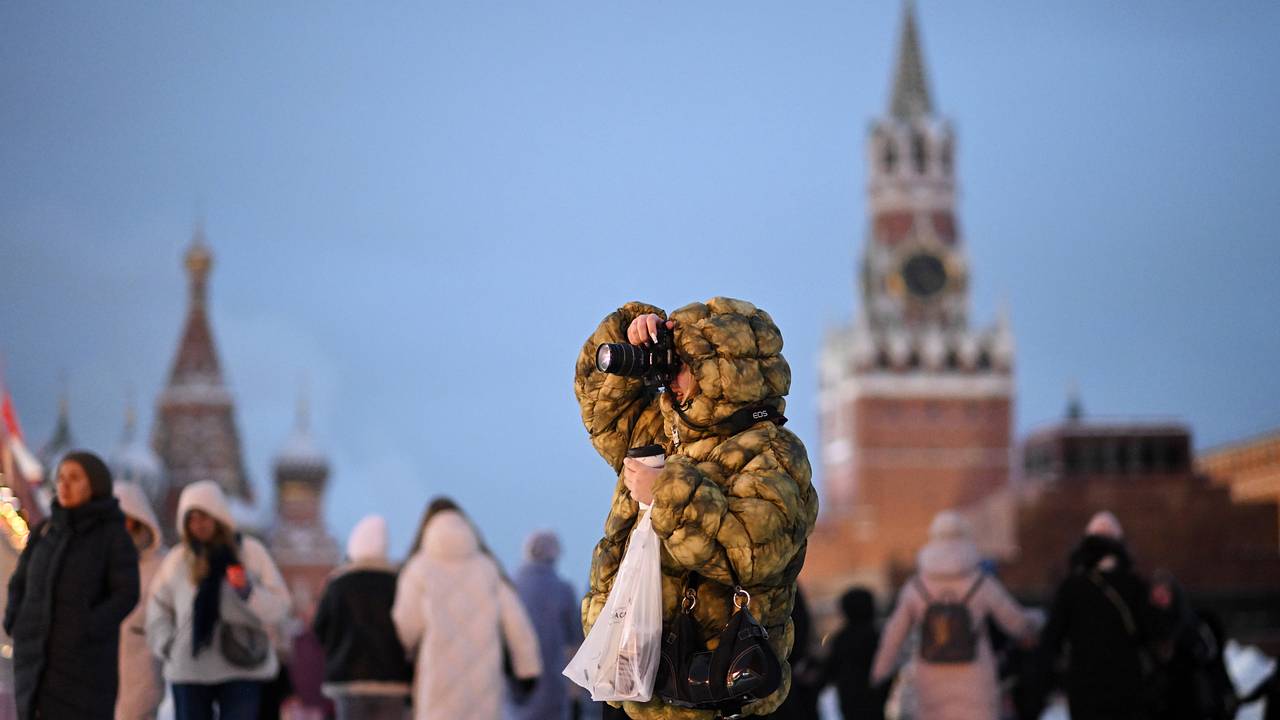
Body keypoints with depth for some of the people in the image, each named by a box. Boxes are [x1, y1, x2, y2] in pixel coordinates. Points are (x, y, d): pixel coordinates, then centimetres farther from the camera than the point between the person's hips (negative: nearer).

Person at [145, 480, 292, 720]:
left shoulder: (250, 552, 0)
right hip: (188, 671, 2)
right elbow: (158, 606, 17)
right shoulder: (177, 560, 4)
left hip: (241, 668, -2)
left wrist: (247, 590, -19)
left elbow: (278, 607, -2)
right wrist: (166, 644, 4)